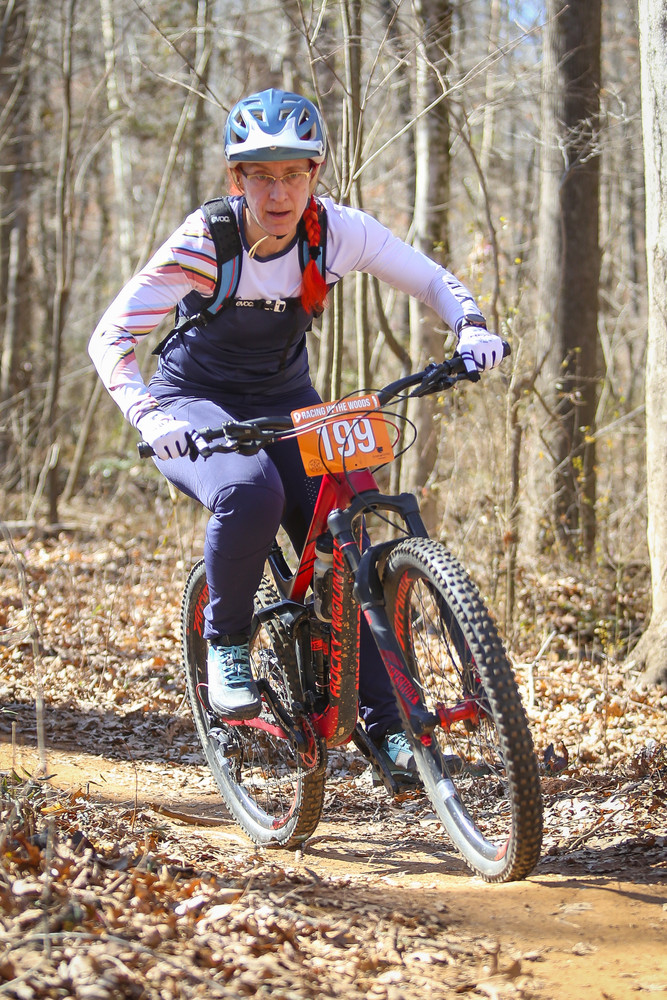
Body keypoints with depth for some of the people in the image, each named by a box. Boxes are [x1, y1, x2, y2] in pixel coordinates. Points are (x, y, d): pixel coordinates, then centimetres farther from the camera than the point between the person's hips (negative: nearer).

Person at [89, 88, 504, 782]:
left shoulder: (337, 231, -16)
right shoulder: (204, 242, -24)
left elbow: (434, 281, -3)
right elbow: (109, 339, -27)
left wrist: (472, 329, -24)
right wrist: (151, 414, -44)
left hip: (284, 403, 3)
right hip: (195, 408, -3)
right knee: (252, 493, -36)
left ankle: (384, 723, -2)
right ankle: (226, 643, -12)